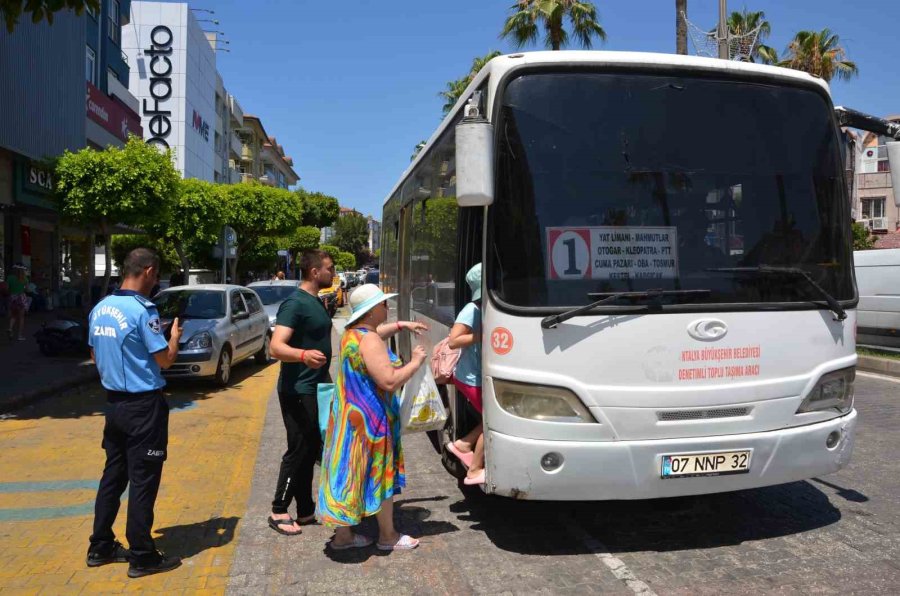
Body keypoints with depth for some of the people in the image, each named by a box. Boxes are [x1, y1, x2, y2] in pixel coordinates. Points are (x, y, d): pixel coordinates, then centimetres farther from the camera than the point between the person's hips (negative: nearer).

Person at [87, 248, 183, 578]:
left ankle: (100, 547, 26)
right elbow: (165, 359, -15)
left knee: (113, 474, 17)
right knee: (143, 480, 1)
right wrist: (174, 336, 2)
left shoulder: (100, 308, 6)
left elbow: (95, 354, 16)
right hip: (143, 405, -8)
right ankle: (142, 557, 9)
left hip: (114, 401, 8)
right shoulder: (143, 310, -19)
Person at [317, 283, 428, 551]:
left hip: (349, 416, 9)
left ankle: (342, 534, 23)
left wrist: (401, 325, 24)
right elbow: (389, 381, -28)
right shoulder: (369, 341, -23)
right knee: (381, 475, 6)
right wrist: (415, 362, -15)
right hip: (370, 419, -9)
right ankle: (388, 536, 21)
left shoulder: (353, 334, 8)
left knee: (350, 474, 14)